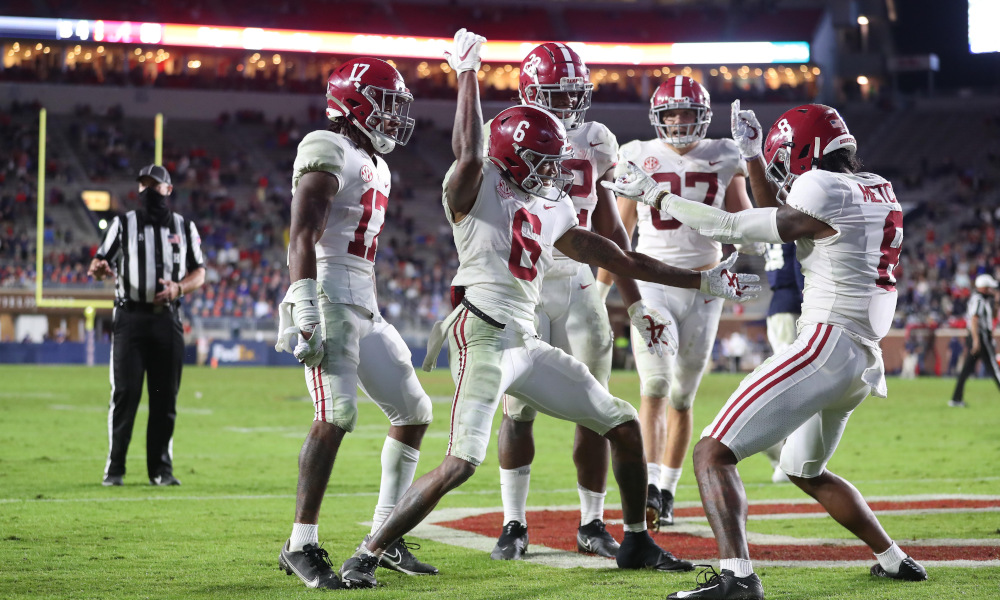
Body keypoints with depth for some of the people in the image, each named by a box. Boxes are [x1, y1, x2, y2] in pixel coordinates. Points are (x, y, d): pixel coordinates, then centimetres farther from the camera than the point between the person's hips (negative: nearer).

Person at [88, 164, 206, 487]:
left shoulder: (185, 228, 13)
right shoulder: (124, 224, 8)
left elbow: (199, 273, 13)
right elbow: (100, 261, 3)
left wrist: (178, 288, -9)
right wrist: (98, 268, -23)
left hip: (167, 319, 2)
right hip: (130, 317, -2)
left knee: (165, 396, 2)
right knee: (125, 393, -8)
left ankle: (161, 469, 10)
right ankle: (114, 468, 0)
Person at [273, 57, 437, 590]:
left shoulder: (375, 165, 22)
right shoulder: (328, 152, -7)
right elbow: (302, 236, -17)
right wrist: (305, 310, -26)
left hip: (363, 307, 10)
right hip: (328, 299, -10)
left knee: (413, 412, 10)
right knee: (337, 413, -21)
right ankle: (301, 547, -19)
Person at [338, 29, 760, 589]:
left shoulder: (552, 211, 18)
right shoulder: (478, 188, -2)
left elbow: (620, 259, 22)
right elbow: (469, 150, -27)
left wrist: (704, 280, 23)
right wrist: (468, 72, -20)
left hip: (527, 343, 8)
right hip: (483, 333, -8)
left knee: (624, 424, 11)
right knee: (462, 463, -20)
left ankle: (637, 542, 27)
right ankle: (367, 556, -9)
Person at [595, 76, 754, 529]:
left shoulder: (723, 158, 4)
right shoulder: (640, 157, 2)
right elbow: (619, 232, 9)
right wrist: (599, 290, 8)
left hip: (702, 287, 1)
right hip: (652, 284, -1)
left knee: (682, 397, 6)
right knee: (655, 384, -18)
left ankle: (667, 492, 17)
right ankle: (648, 486, -23)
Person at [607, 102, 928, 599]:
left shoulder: (827, 193, -13)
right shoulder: (877, 192, 14)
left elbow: (733, 228, -8)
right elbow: (777, 219, 26)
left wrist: (654, 194, 0)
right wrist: (752, 155, 26)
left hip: (826, 347, -10)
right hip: (864, 359, 10)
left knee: (713, 454, -13)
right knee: (805, 470, 32)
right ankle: (894, 560, 37)